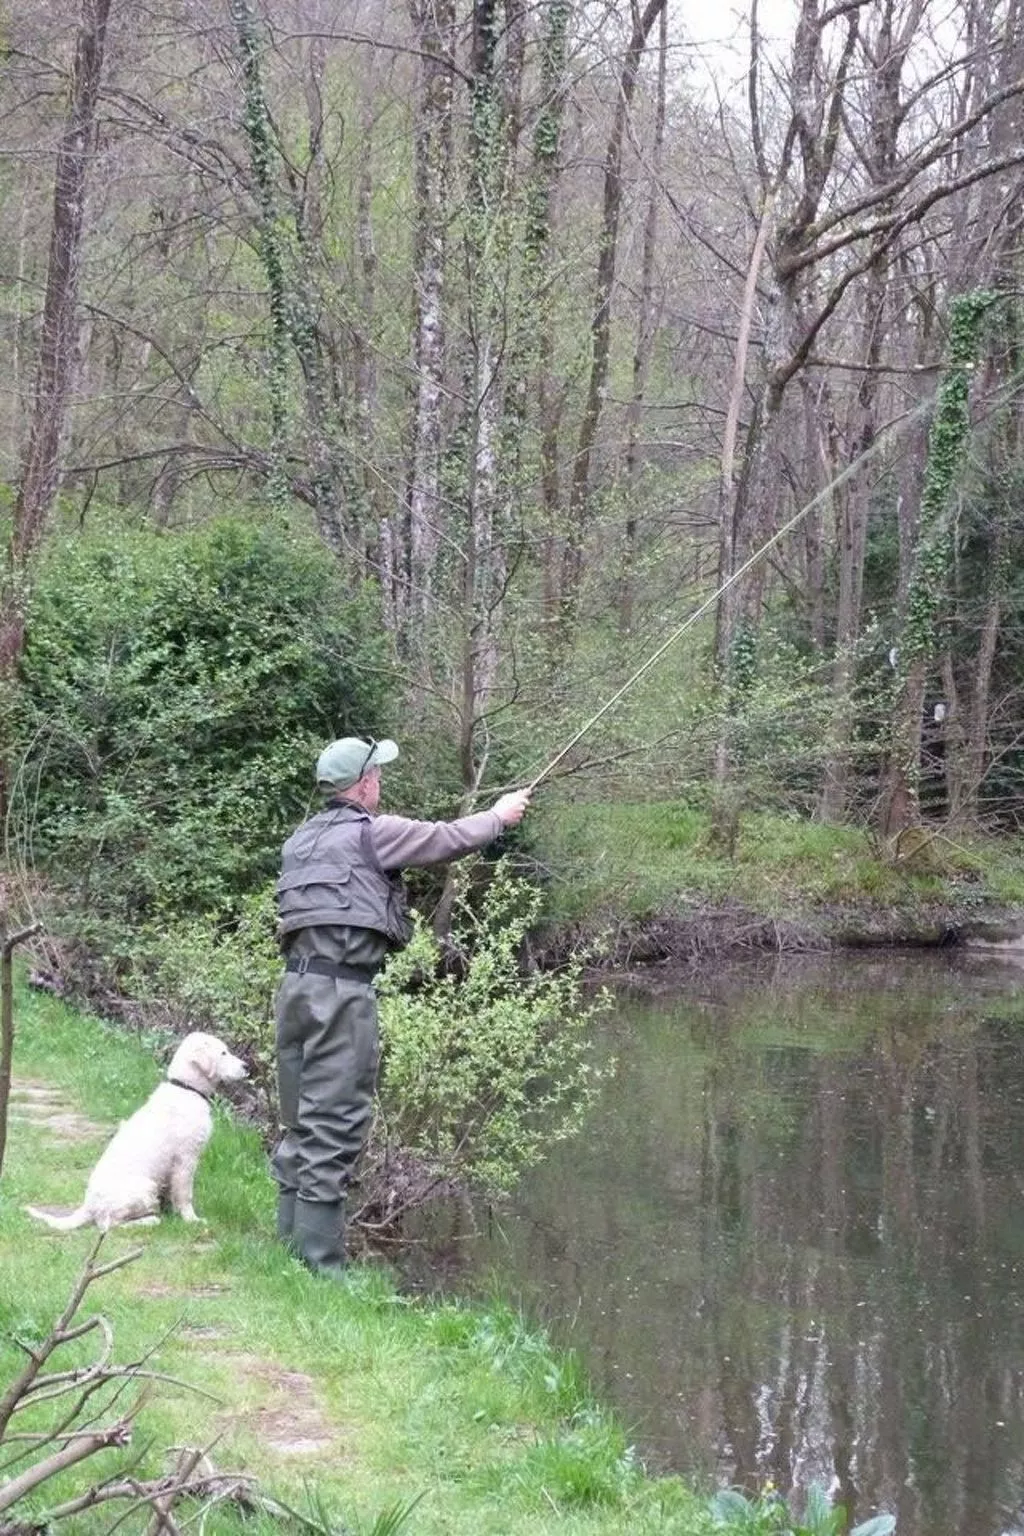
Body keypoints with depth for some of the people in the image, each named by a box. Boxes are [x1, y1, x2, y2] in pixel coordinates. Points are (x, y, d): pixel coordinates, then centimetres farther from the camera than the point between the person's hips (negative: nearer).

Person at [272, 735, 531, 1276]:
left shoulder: (302, 838, 17)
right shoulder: (372, 832, -3)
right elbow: (449, 839, 5)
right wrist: (499, 815, 22)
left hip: (295, 983, 8)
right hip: (341, 988, -8)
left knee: (299, 1124, 13)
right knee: (334, 1126, -6)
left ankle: (290, 1242, 17)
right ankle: (319, 1265, -6)